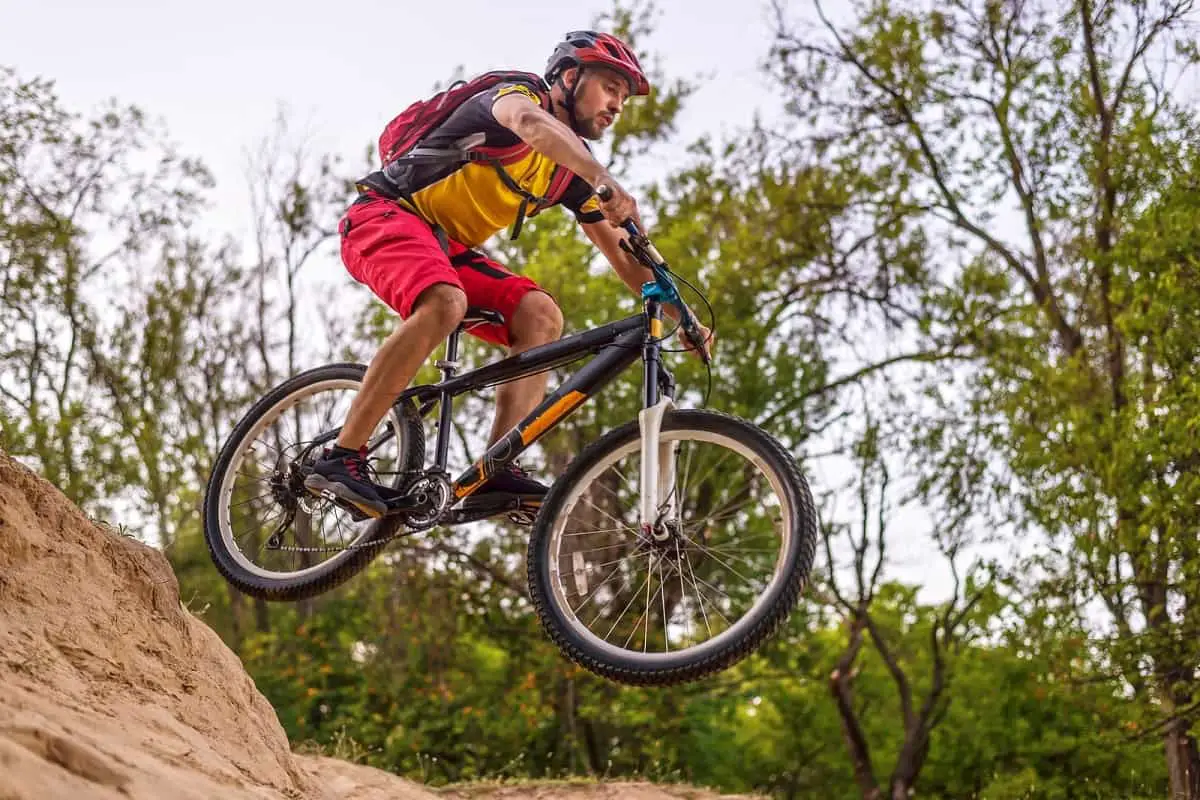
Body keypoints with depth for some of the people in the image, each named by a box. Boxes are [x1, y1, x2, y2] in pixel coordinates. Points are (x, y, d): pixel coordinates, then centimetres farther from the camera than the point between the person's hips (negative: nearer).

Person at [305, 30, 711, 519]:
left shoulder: (571, 175, 11)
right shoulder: (520, 94, -11)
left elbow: (621, 255, 13)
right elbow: (529, 121, -37)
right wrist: (605, 181, -53)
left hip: (448, 248, 8)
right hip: (386, 216, -8)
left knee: (541, 316, -14)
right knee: (444, 304, -37)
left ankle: (497, 472, -22)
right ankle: (341, 459, -35)